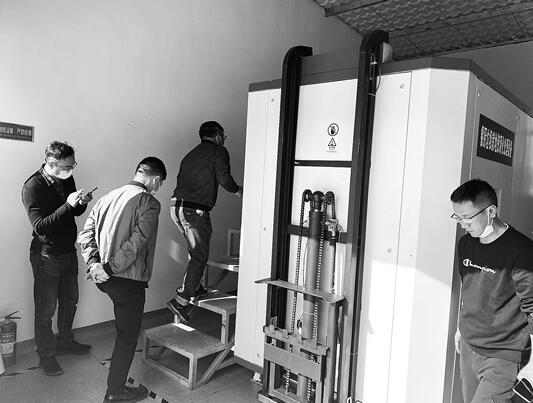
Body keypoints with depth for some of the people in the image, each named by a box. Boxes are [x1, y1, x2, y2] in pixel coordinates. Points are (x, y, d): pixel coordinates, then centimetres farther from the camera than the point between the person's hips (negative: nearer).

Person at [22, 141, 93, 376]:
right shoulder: (33, 186, -19)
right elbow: (39, 226, -26)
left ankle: (65, 342, 40)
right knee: (46, 309, 6)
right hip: (47, 257, -7)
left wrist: (82, 203, -10)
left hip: (69, 251, 7)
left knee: (70, 300, 20)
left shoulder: (67, 179, 1)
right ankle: (46, 355, 24)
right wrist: (68, 204, -33)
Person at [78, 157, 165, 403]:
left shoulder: (108, 197, 8)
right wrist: (109, 268, -18)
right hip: (129, 279, -8)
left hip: (104, 279, 8)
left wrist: (94, 263, -5)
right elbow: (135, 244, -24)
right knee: (128, 334, 10)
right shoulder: (149, 203, -14)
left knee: (126, 329, 29)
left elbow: (85, 235, 4)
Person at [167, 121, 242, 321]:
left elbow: (181, 180, 19)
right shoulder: (218, 152, 1)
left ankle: (194, 287, 34)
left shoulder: (190, 154, 23)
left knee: (195, 250, 25)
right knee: (199, 257, 0)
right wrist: (238, 190, 7)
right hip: (196, 210, -8)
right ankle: (180, 300, -3)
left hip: (177, 207, 8)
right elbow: (224, 179, -11)